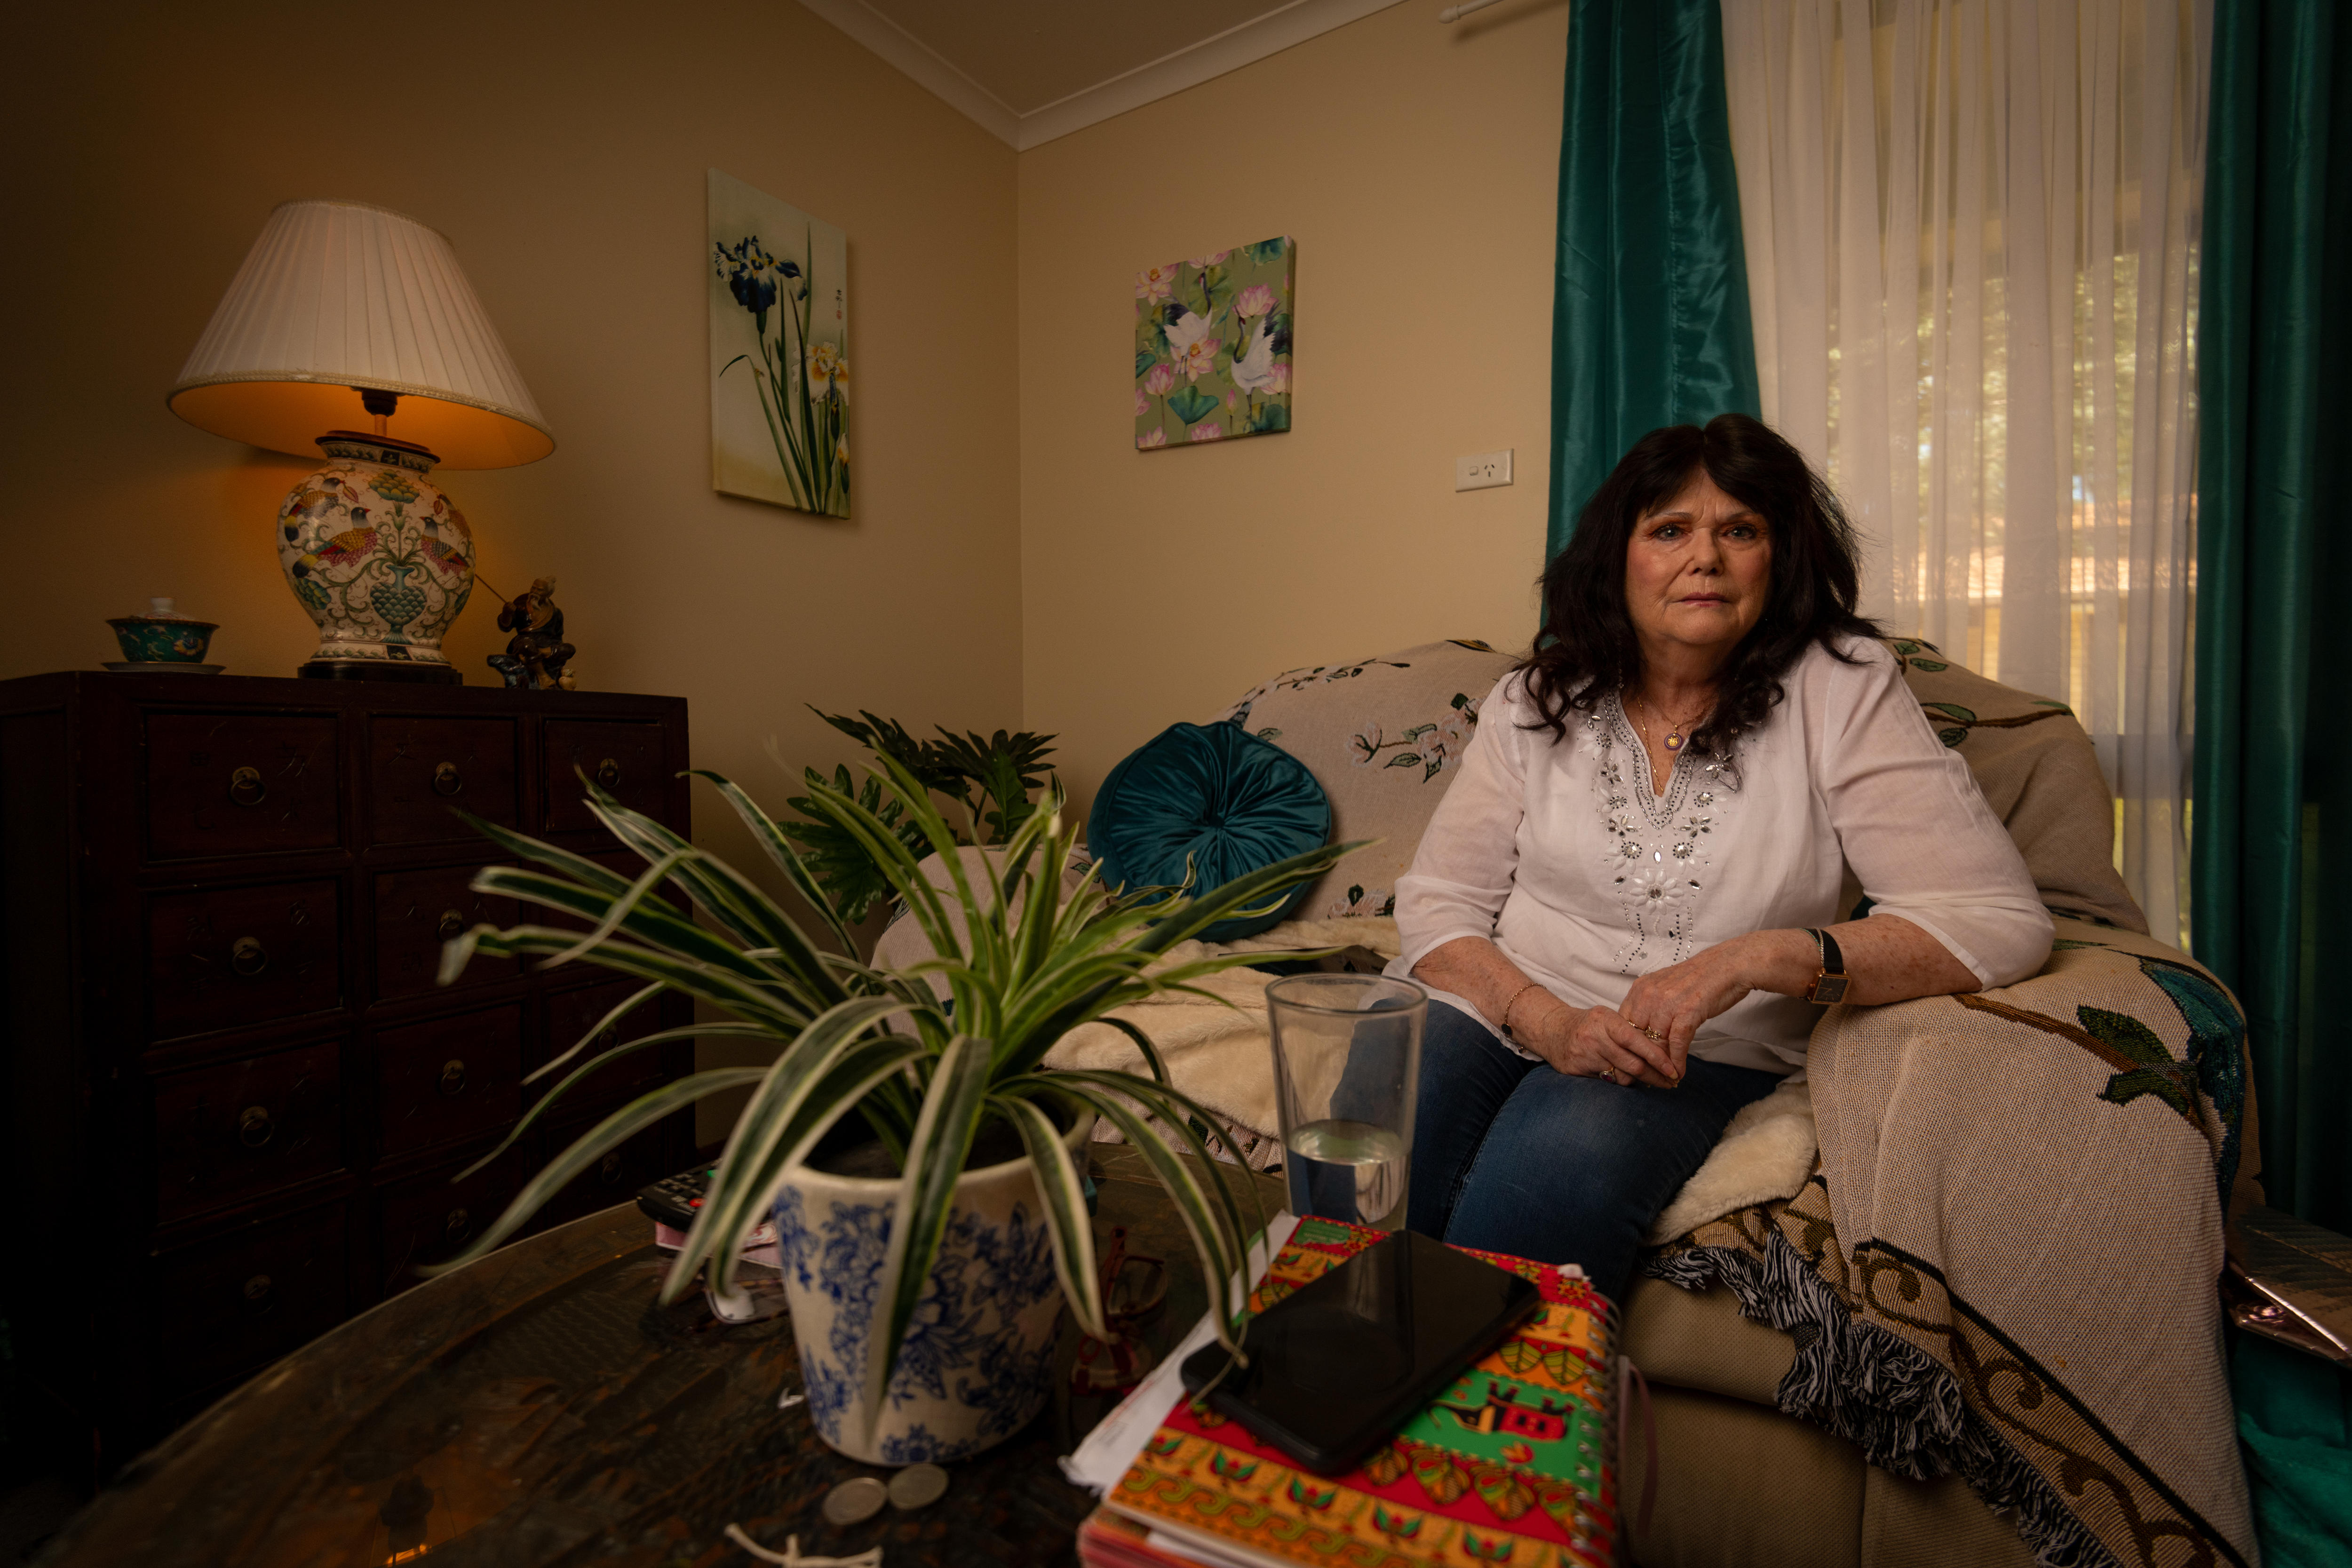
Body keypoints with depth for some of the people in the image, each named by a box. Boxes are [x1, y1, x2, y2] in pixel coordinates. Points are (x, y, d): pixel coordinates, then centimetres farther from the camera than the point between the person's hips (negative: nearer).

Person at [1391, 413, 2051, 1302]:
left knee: (1556, 1172, -34)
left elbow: (2001, 922, -10)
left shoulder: (1842, 691, -3)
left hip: (1699, 1056, -1)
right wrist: (1551, 1024, -18)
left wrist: (1757, 959, -24)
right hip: (1499, 1009, 2)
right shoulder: (1536, 701, 2)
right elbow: (1437, 904, -1)